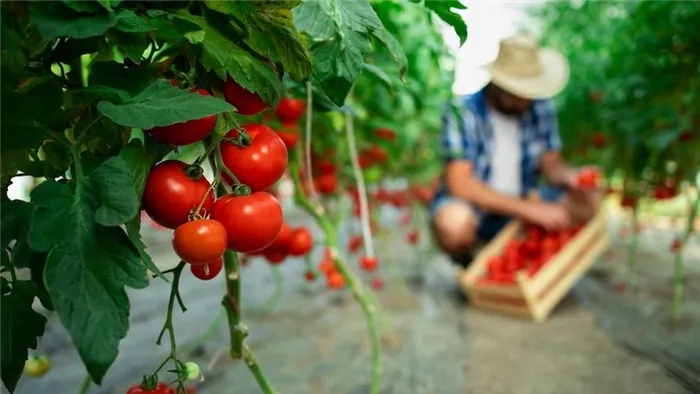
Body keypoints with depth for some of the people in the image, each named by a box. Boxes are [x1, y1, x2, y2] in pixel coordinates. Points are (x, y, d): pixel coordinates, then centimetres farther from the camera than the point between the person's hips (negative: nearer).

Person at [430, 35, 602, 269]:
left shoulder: (540, 109, -3)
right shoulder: (462, 113, -19)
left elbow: (552, 164, 5)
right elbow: (459, 183, -26)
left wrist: (569, 177, -20)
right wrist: (528, 208, -31)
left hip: (521, 208, 5)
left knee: (590, 201, -12)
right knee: (455, 222, -39)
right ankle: (467, 267, -3)